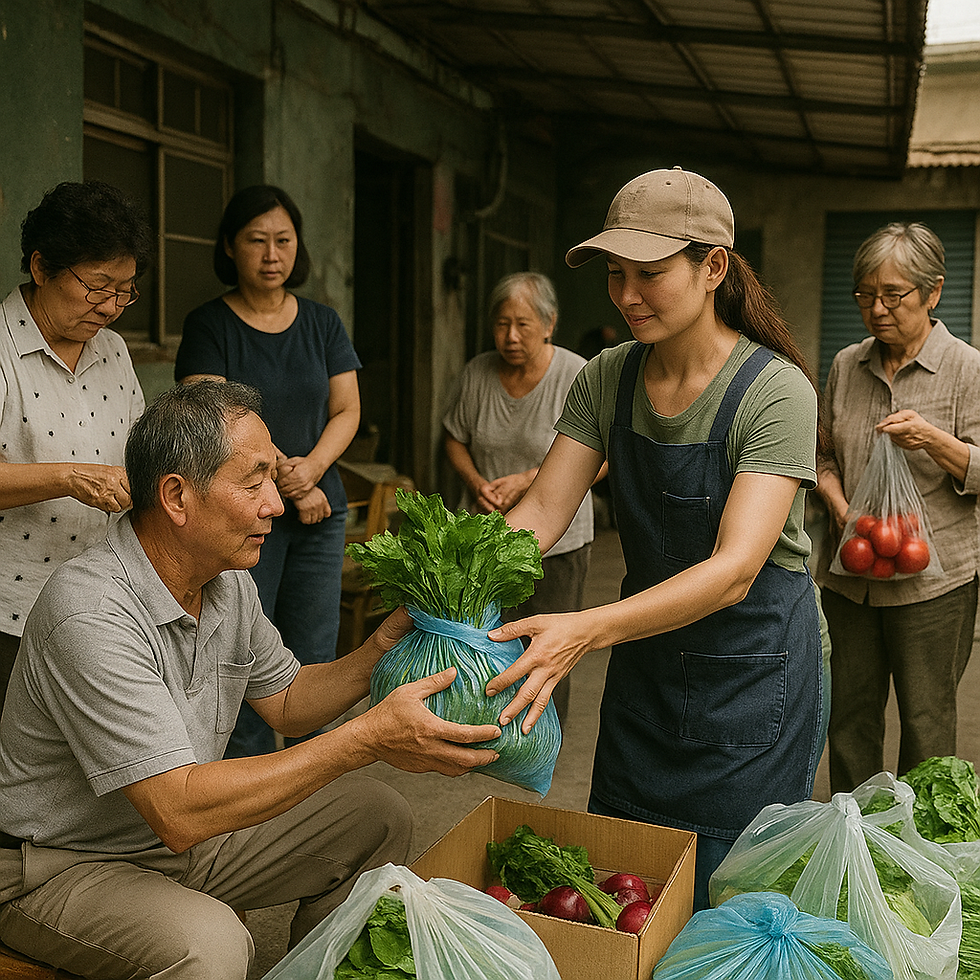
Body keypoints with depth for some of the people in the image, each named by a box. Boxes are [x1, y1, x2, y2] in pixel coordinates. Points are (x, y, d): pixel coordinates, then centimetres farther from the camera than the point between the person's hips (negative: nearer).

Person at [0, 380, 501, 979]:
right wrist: (369, 738, -36)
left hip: (181, 834, 8)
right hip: (62, 865, -8)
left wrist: (382, 651, -9)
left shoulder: (229, 583, -3)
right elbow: (178, 811, -35)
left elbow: (285, 702, 10)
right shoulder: (91, 612, -32)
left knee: (379, 818, 4)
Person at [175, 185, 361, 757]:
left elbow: (347, 411, 9)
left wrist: (313, 466, -9)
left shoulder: (323, 323, 12)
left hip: (321, 511, 3)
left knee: (314, 658, 3)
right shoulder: (208, 326, 1)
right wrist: (286, 479, -11)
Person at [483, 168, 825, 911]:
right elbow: (541, 512, -8)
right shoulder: (607, 380, -3)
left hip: (755, 675, -5)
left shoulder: (774, 391, -20)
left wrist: (589, 628, -42)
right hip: (645, 666, 5)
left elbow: (735, 569, -28)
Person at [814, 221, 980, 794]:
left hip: (933, 579, -4)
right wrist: (837, 500, -5)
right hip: (849, 571, 4)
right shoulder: (847, 365, 8)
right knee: (850, 713, 12)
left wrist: (933, 439, -25)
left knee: (926, 723, 5)